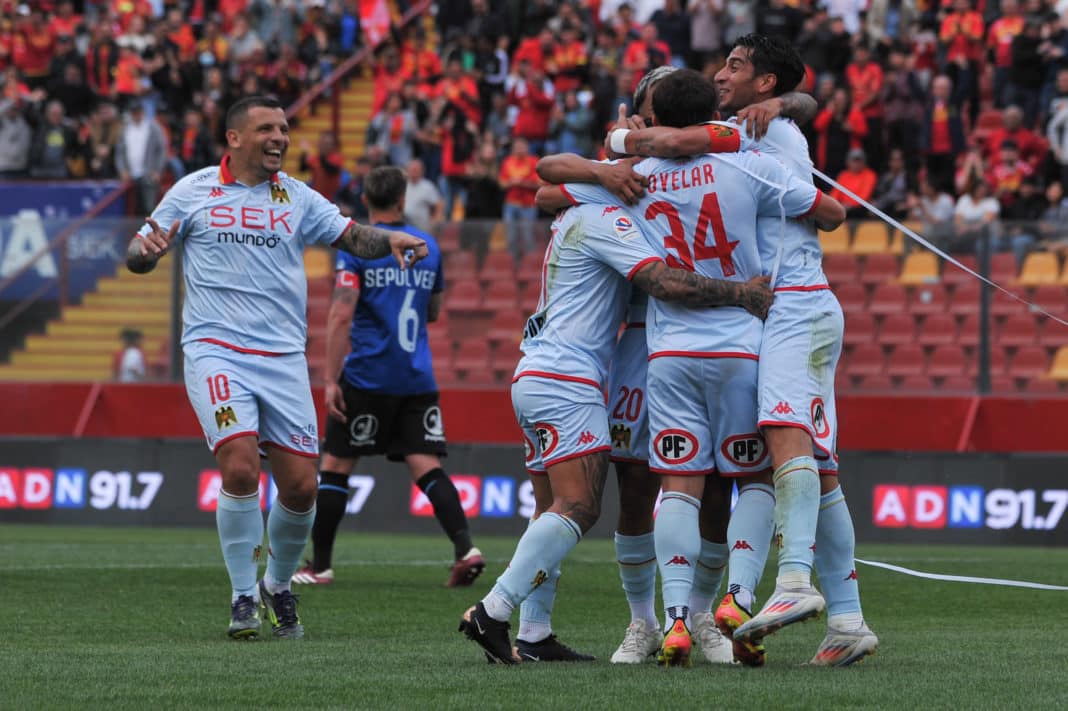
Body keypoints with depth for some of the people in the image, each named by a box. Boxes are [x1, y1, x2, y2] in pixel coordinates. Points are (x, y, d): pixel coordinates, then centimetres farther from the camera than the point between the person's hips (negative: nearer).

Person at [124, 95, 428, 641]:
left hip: (283, 358, 3)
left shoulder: (297, 198, 10)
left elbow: (352, 236, 8)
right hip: (216, 351, -3)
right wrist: (147, 250, -16)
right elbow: (137, 255, 8)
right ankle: (243, 597, -5)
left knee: (301, 486, -1)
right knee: (240, 467, -20)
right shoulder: (192, 192, 4)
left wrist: (391, 240, -13)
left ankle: (278, 586, 24)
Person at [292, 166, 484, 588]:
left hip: (367, 377, -4)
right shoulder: (428, 246, 9)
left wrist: (330, 380, -13)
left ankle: (320, 565, 9)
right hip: (418, 380, 4)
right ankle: (465, 548, -21)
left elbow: (341, 316, -13)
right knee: (427, 468, -2)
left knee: (335, 467, 7)